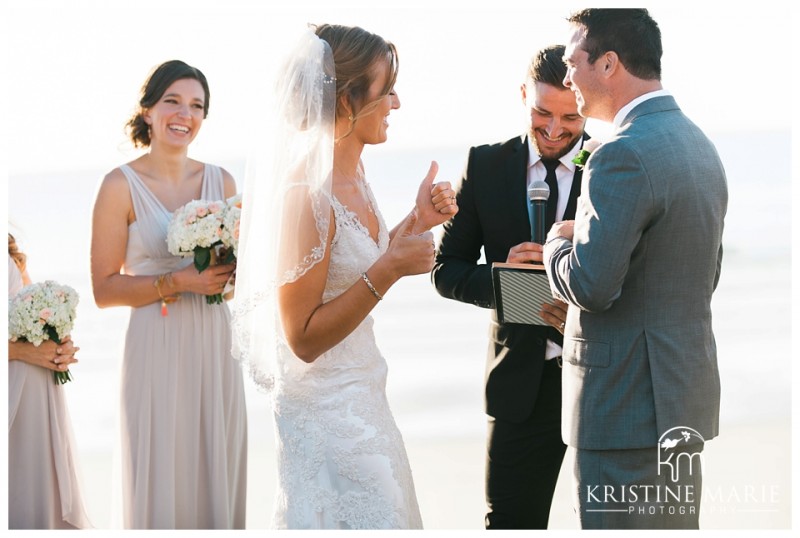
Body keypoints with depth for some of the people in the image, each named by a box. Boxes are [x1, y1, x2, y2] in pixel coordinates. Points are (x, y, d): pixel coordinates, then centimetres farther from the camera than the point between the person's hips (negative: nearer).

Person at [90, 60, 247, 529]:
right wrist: (177, 282, -17)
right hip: (158, 346, -4)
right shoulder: (122, 186, -6)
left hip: (215, 344, 4)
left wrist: (233, 271, -5)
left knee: (218, 469, 8)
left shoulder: (221, 181, 8)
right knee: (163, 476, 0)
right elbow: (104, 289, -8)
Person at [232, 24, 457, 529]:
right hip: (328, 407, -9)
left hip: (363, 391, 9)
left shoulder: (352, 176, 5)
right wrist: (389, 269, -25)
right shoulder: (307, 194, -22)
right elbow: (304, 338, -21)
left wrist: (416, 222, 6)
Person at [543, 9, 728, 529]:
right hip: (687, 399, 10)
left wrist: (560, 240, -4)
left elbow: (591, 285, -24)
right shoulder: (699, 144, 12)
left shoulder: (624, 155, -18)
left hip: (630, 403, -10)